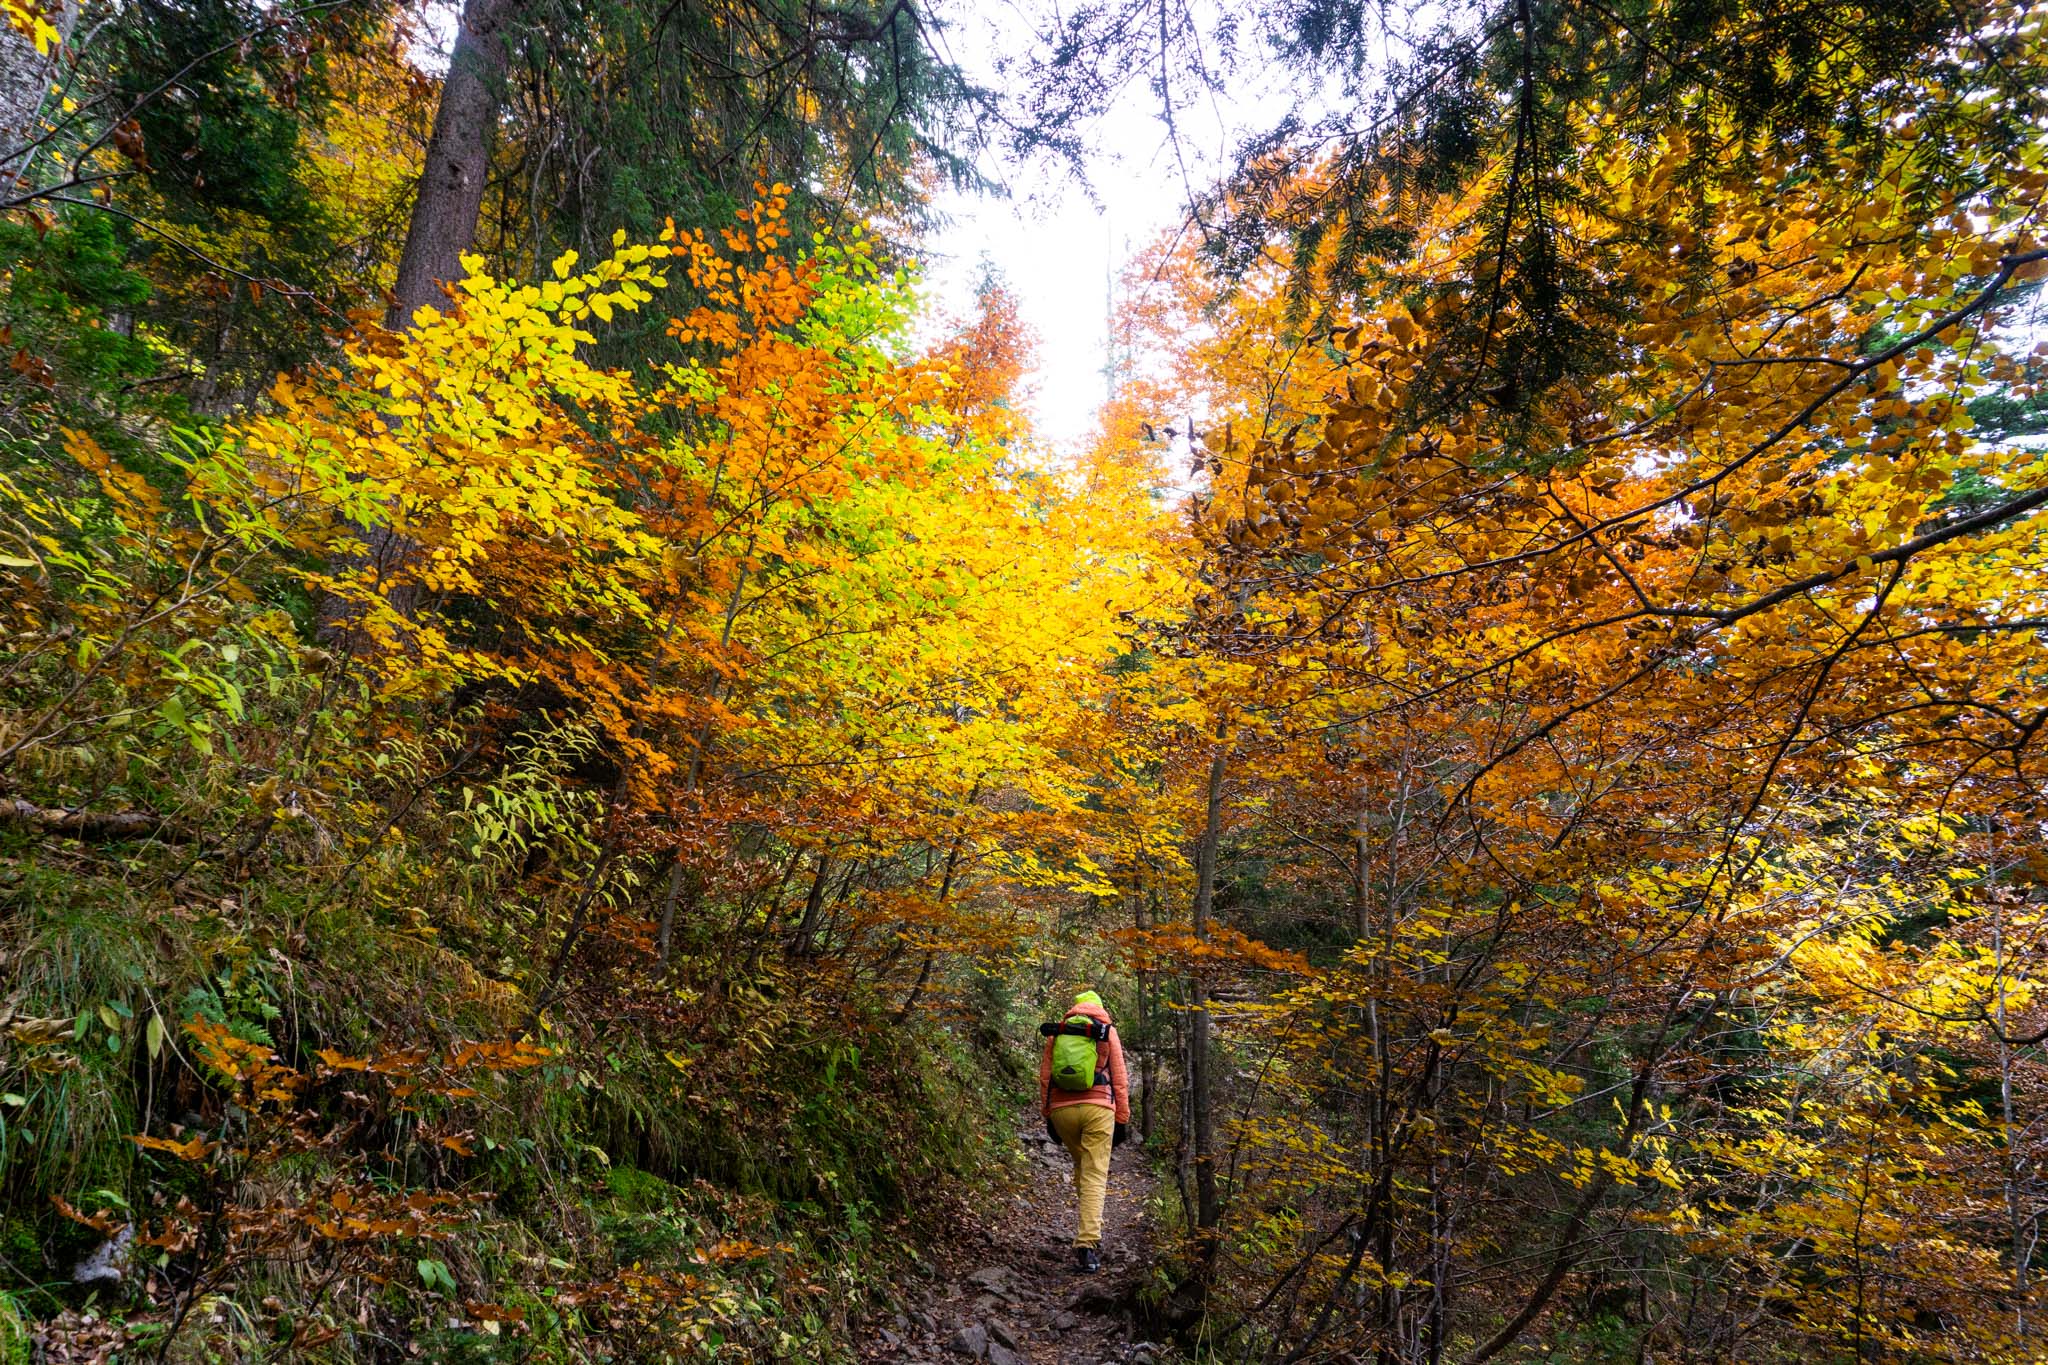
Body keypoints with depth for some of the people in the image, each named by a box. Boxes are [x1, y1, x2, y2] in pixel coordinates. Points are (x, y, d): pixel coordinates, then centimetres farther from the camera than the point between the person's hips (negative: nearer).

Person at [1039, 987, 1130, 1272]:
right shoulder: (1108, 1031, 10)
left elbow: (1044, 1076, 9)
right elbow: (1119, 1078, 6)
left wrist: (1047, 1115, 14)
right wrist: (1122, 1119, 9)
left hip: (1061, 1109, 2)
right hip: (1098, 1108, -2)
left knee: (1081, 1165, 24)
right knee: (1095, 1176, -1)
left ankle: (1089, 1226, 23)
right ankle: (1088, 1243, -11)